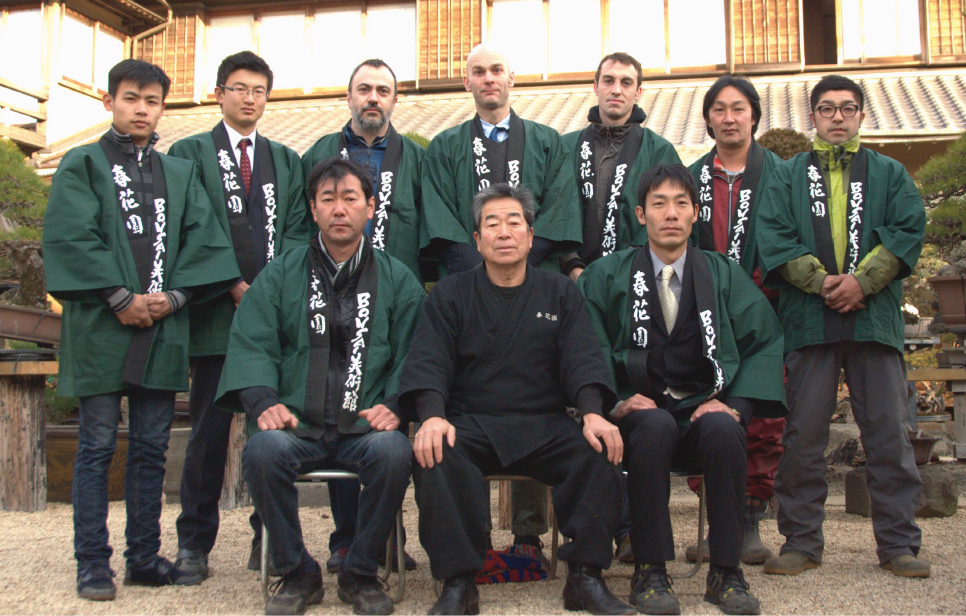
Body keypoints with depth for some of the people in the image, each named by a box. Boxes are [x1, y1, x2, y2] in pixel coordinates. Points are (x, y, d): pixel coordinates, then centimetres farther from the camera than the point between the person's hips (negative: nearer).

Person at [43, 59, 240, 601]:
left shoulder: (180, 173, 17)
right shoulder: (83, 165, 6)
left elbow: (204, 238, 6)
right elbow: (70, 237, -7)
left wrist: (174, 296, -8)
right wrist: (119, 297, -13)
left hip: (163, 328, 4)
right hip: (101, 328, -3)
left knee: (152, 448, 7)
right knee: (98, 445, 0)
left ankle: (145, 557, 16)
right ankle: (93, 563, 7)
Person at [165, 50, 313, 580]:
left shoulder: (286, 160, 19)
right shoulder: (189, 153, 8)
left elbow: (296, 231, 10)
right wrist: (232, 286, -10)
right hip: (217, 313, -2)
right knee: (209, 431, 0)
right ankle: (194, 543, 10)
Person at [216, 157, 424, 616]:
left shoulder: (397, 280, 13)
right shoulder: (280, 275, 14)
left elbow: (412, 355, 7)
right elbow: (251, 345, 5)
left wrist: (395, 405, -11)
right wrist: (263, 402, -13)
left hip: (365, 426, 0)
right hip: (295, 427, 1)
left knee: (394, 452, -33)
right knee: (262, 450, -32)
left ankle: (360, 573, -8)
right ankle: (296, 573, -8)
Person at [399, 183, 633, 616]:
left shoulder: (560, 293, 16)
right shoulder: (449, 295, 13)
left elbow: (583, 361, 4)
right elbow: (428, 361, -1)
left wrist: (592, 414, -17)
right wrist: (432, 415, -23)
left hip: (545, 426, 1)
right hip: (468, 424, -1)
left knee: (599, 451, -28)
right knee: (434, 455, -33)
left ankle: (586, 576, -15)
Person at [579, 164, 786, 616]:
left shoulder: (724, 275, 11)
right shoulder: (607, 276, 6)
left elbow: (764, 341, 4)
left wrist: (735, 404, -10)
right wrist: (614, 402, -16)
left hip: (704, 411, 2)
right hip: (638, 411, -1)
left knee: (724, 431, -32)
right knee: (655, 427, -35)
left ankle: (725, 571, -18)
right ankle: (649, 571, -24)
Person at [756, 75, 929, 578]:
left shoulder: (889, 174, 16)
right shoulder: (787, 176, 15)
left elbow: (908, 230, 3)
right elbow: (773, 236, 1)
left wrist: (862, 280, -11)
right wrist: (820, 280, -12)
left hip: (876, 317, 1)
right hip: (808, 319, 0)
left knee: (888, 432, 0)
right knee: (803, 434, 1)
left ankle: (898, 542, 7)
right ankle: (801, 541, 10)